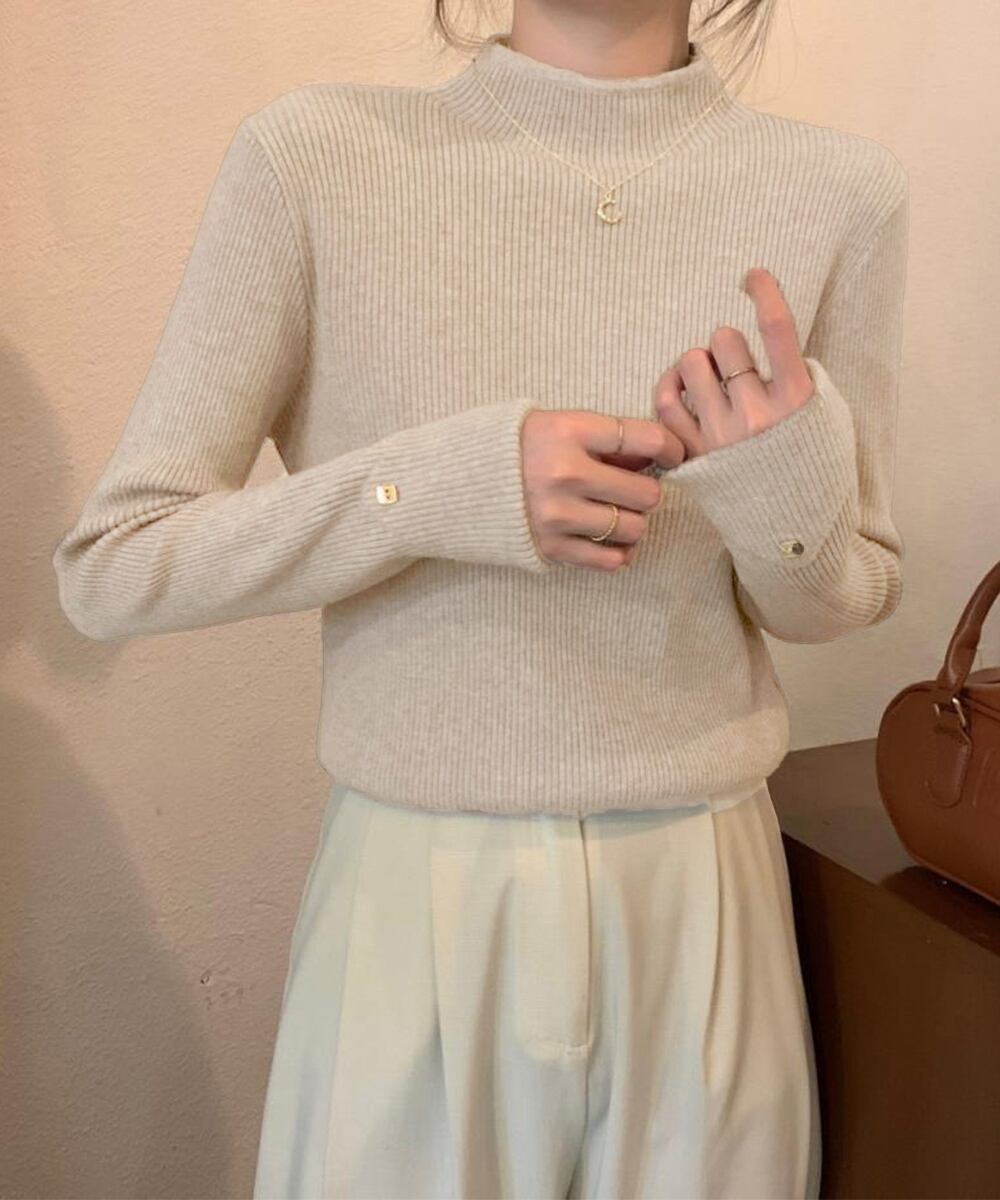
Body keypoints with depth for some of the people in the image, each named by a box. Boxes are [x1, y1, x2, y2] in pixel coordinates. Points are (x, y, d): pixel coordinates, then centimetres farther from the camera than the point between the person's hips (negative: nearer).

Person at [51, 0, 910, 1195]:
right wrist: (442, 484, -22)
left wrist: (790, 496, -19)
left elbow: (837, 602, 4)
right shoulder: (313, 155, -11)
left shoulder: (837, 188, -5)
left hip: (699, 903, 2)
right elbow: (105, 568, -9)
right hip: (416, 899, -1)